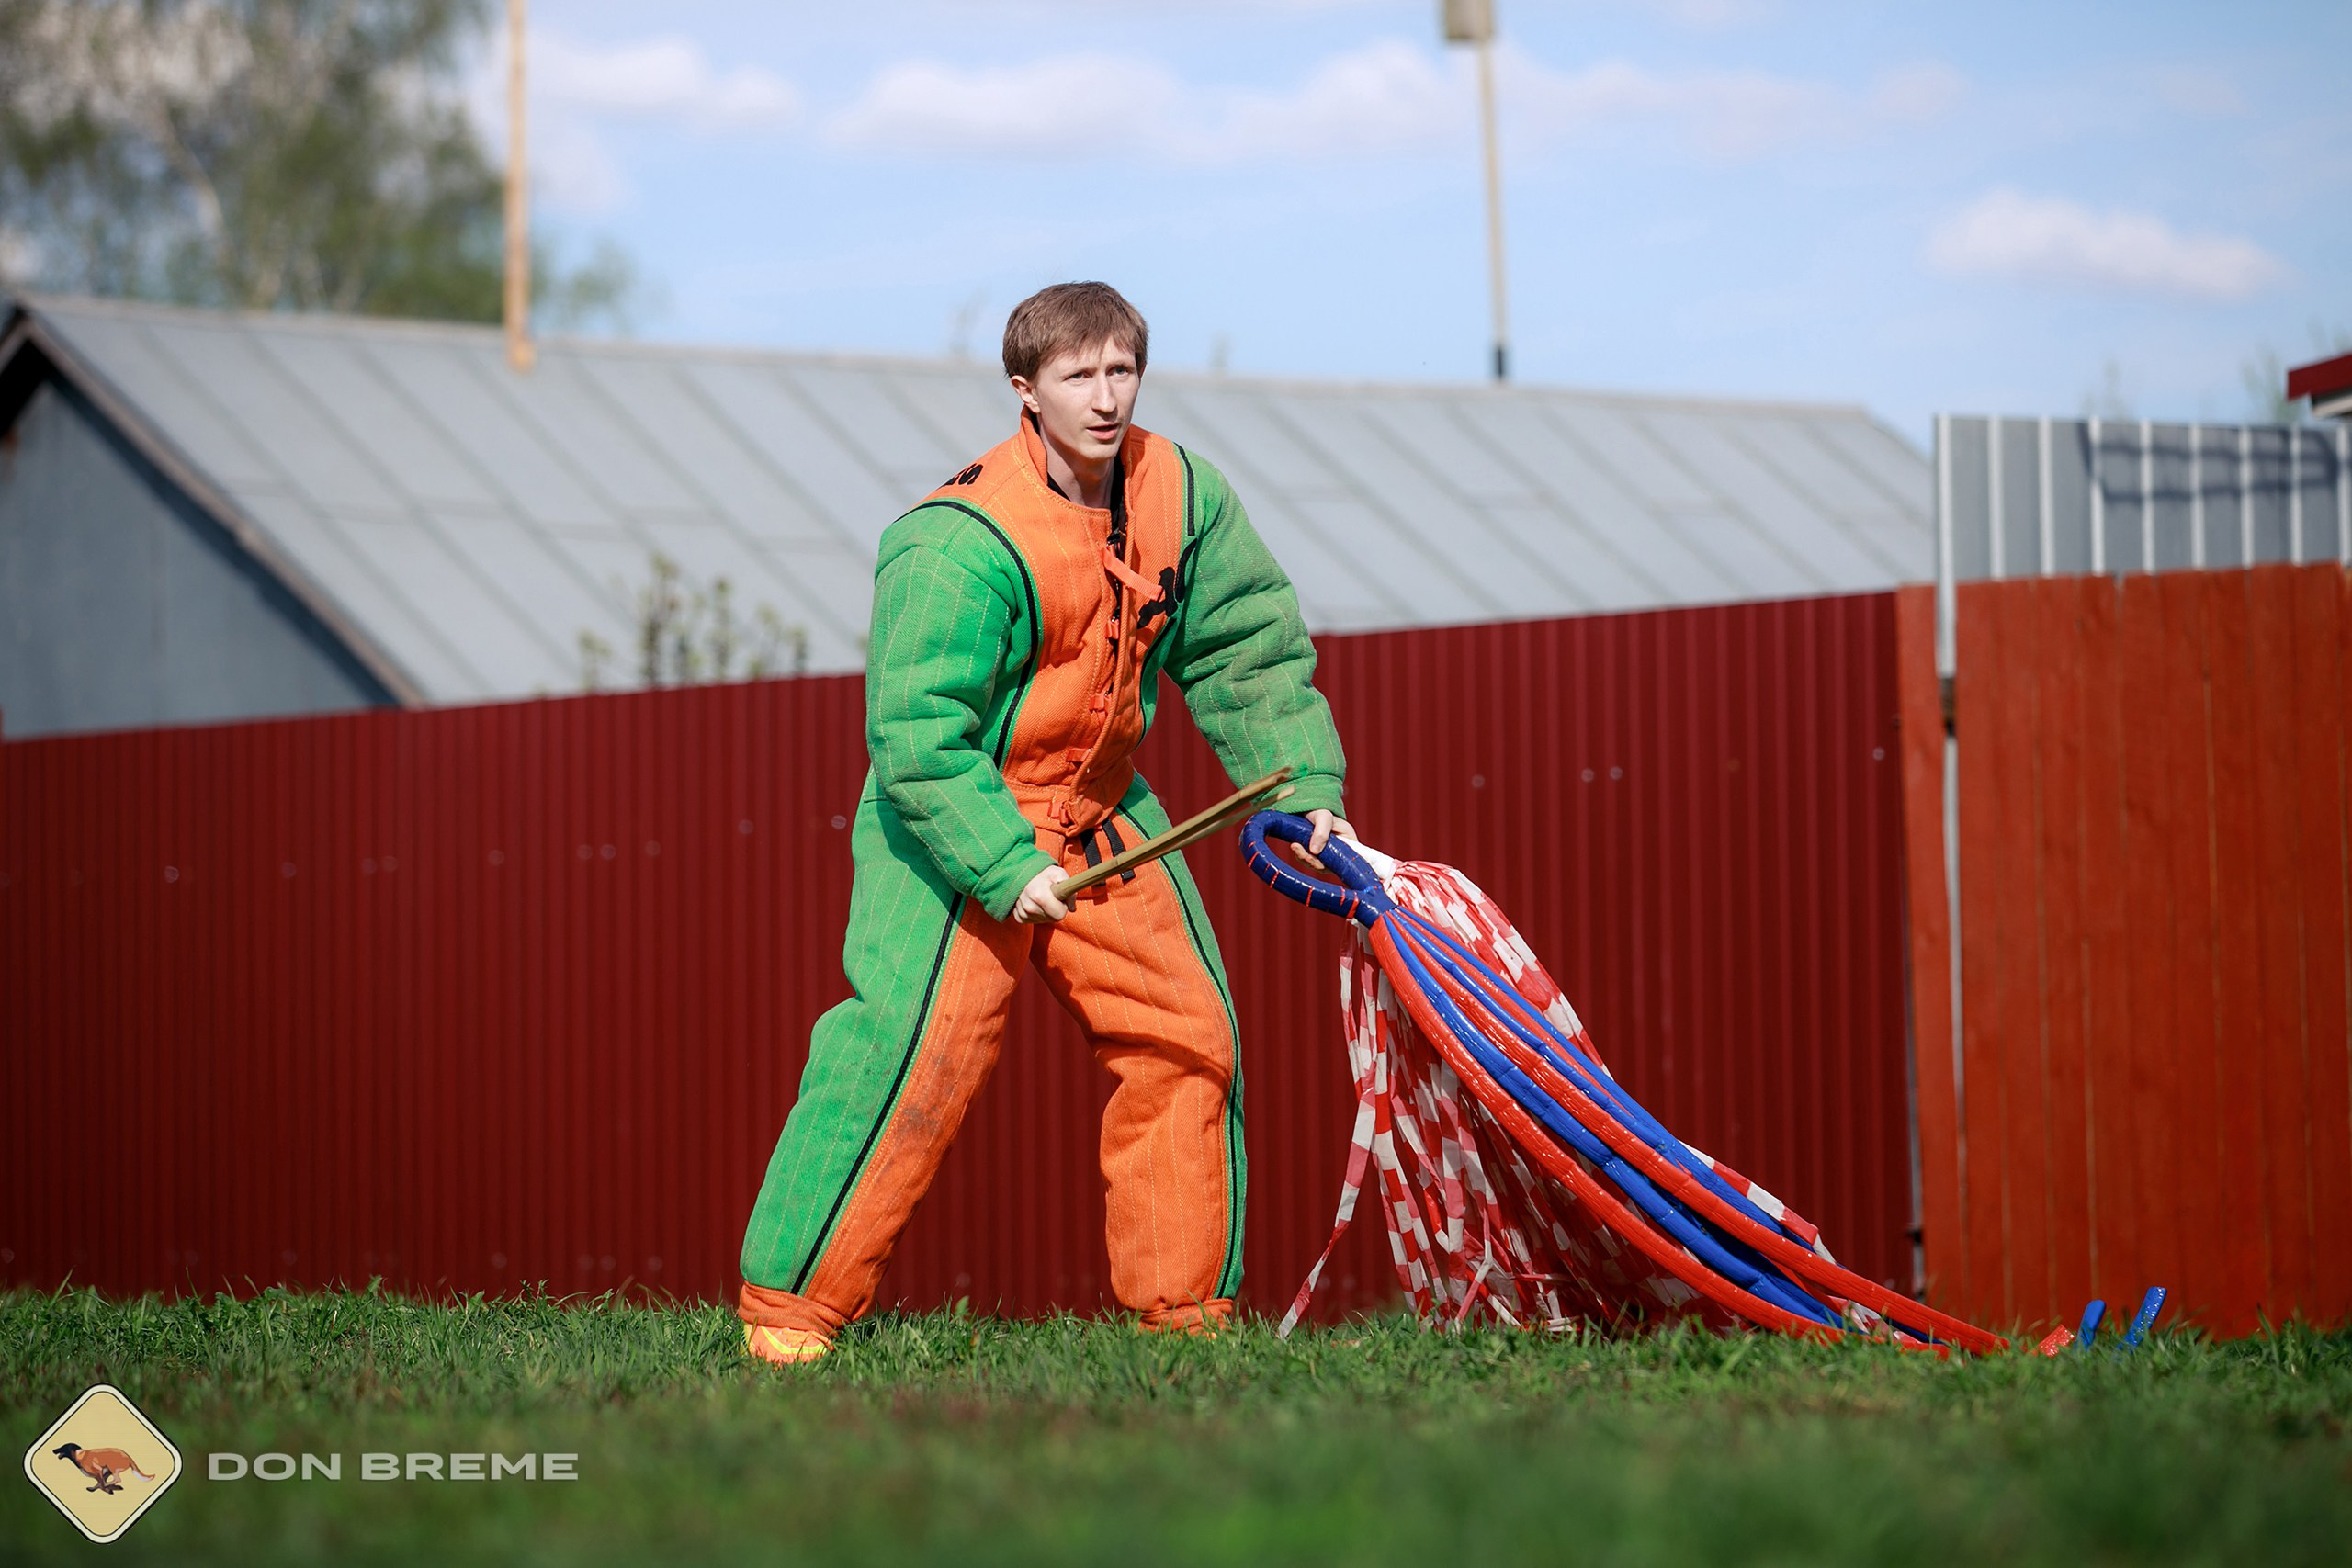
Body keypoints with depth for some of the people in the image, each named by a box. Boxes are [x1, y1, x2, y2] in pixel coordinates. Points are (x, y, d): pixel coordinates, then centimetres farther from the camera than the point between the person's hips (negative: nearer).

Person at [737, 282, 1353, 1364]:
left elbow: (1248, 648, 8)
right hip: (953, 825, -7)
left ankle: (1185, 1304, 15)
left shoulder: (1180, 496, -4)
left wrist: (1304, 788, 0)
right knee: (912, 1051, -17)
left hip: (1098, 811, 7)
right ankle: (788, 1303, -7)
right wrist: (1005, 869, -29)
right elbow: (917, 734, -25)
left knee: (1186, 1033, 4)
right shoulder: (960, 545, -25)